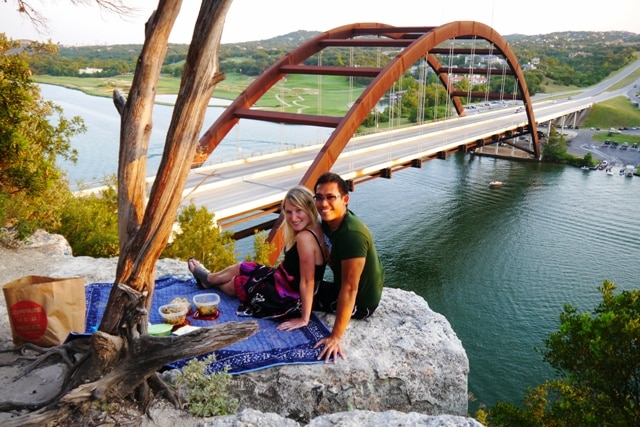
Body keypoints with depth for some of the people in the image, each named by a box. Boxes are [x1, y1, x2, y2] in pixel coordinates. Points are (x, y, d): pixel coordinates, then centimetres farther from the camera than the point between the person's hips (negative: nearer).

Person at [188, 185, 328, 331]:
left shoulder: (305, 238, -34)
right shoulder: (315, 228, -7)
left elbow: (308, 281, -29)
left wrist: (304, 319, -23)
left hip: (289, 300, -7)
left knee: (234, 284, 19)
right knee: (241, 267, 24)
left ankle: (208, 280, 53)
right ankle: (208, 278, 53)